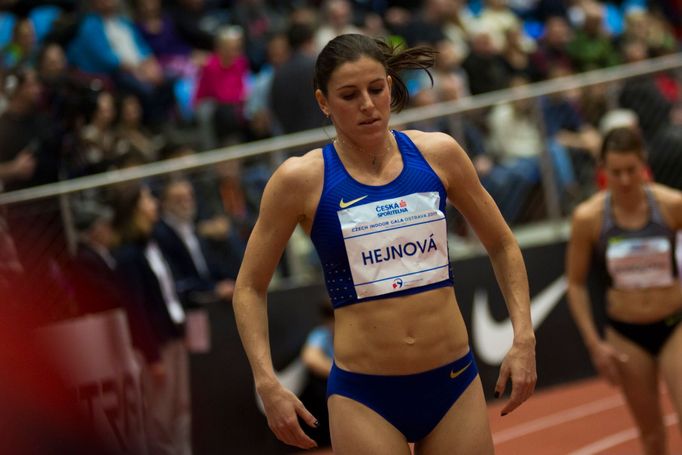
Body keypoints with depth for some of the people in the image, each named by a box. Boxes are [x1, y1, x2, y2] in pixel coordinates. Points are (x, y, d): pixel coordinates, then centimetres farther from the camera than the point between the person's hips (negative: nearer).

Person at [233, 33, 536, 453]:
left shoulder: (437, 154, 1)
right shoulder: (303, 179, -5)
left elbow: (502, 245, 14)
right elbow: (250, 288, 3)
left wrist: (524, 339, 4)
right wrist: (267, 384, -8)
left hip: (454, 384, 2)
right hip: (364, 397, -2)